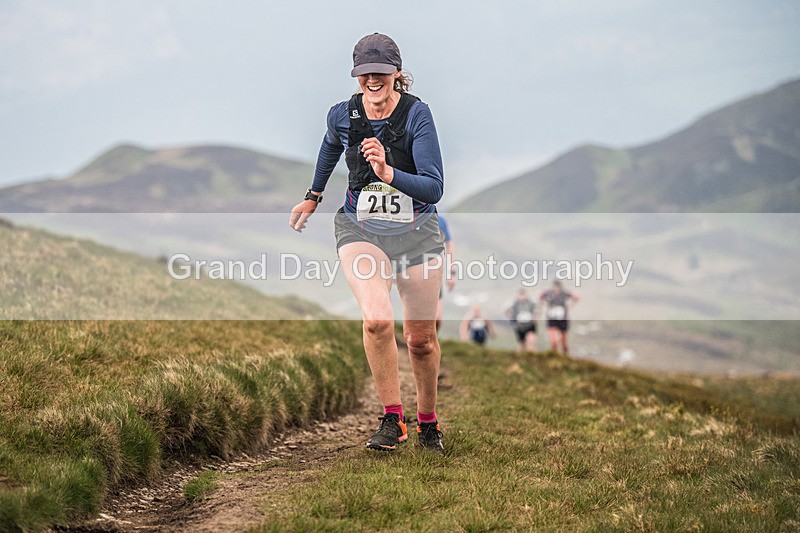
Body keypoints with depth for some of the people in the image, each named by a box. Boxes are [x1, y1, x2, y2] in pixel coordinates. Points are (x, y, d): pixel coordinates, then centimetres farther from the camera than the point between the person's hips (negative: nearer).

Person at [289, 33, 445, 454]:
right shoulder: (342, 115, -4)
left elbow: (434, 187, -20)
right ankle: (392, 419, -10)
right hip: (361, 230, 1)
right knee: (377, 319, -25)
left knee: (421, 338, 7)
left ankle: (427, 421, 32)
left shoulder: (416, 114, -14)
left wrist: (389, 173, -37)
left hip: (416, 233, -1)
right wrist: (313, 196, 34)